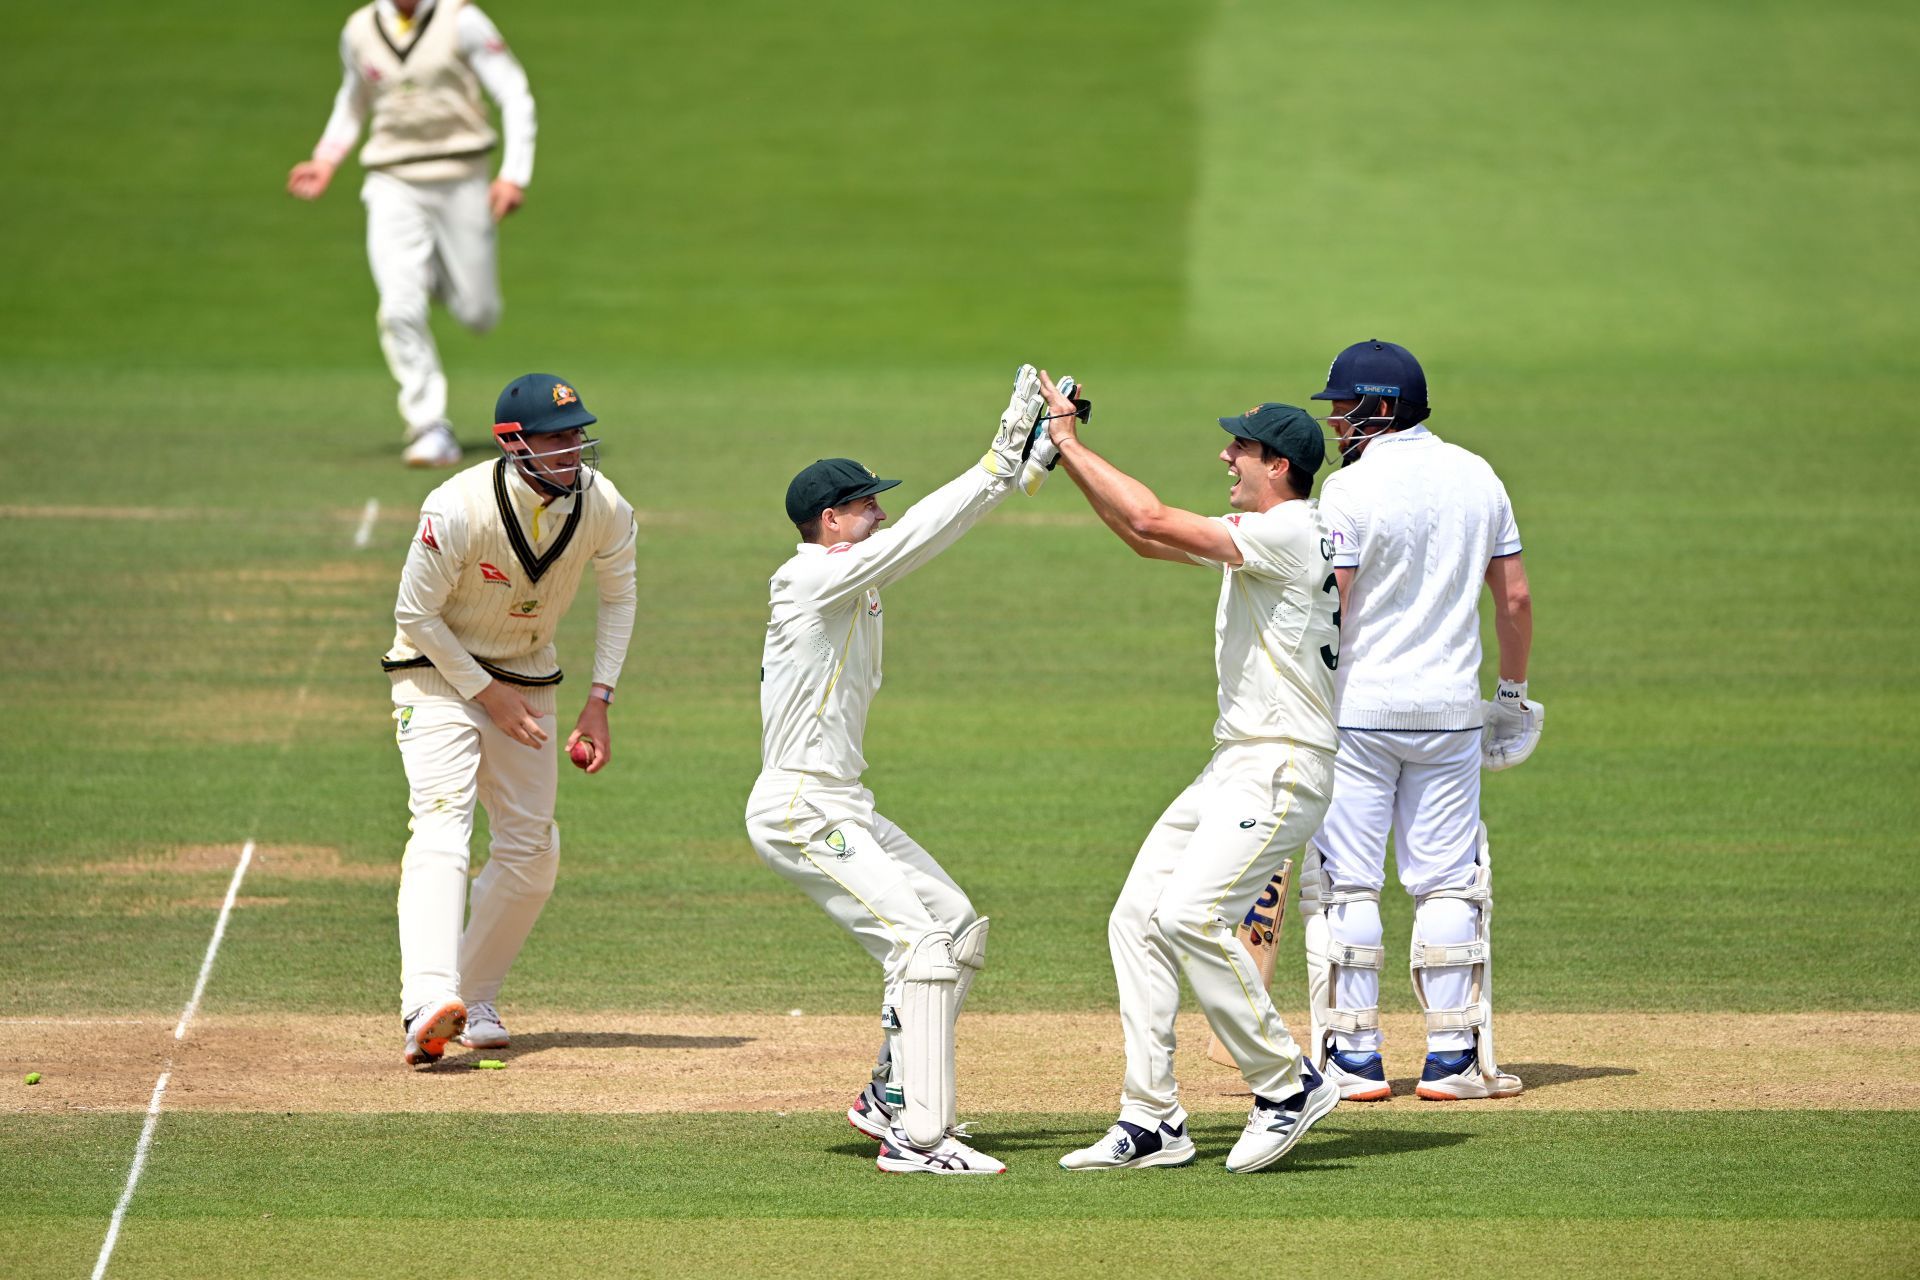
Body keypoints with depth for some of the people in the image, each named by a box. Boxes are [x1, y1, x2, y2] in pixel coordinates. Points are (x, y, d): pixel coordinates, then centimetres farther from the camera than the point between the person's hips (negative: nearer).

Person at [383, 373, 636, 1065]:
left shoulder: (603, 508, -14)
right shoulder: (458, 509, -28)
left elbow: (618, 597, 4)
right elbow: (415, 613, -18)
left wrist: (599, 700, -3)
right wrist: (487, 693, -17)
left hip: (528, 679, 6)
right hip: (440, 671, -6)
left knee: (532, 851, 5)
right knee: (443, 821, -25)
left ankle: (475, 996, 22)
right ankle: (428, 1001, -42)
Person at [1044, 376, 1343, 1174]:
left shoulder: (1292, 531, -15)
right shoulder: (1254, 536, 16)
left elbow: (1153, 522, -22)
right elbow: (1147, 538, 24)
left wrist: (1073, 445, -13)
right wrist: (1067, 453, 16)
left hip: (1284, 765, -10)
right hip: (1235, 765, 10)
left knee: (1189, 913, -24)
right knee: (1137, 916, 3)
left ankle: (1288, 1085, -12)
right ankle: (1152, 1122, 3)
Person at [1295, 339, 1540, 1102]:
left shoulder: (1352, 488, -10)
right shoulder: (1477, 478, 6)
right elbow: (1515, 597, 8)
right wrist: (1514, 691, 18)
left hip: (1357, 705, -4)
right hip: (1450, 709, 4)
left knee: (1346, 885, 2)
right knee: (1448, 884, 8)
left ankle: (1354, 1058, 0)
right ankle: (1454, 1057, 5)